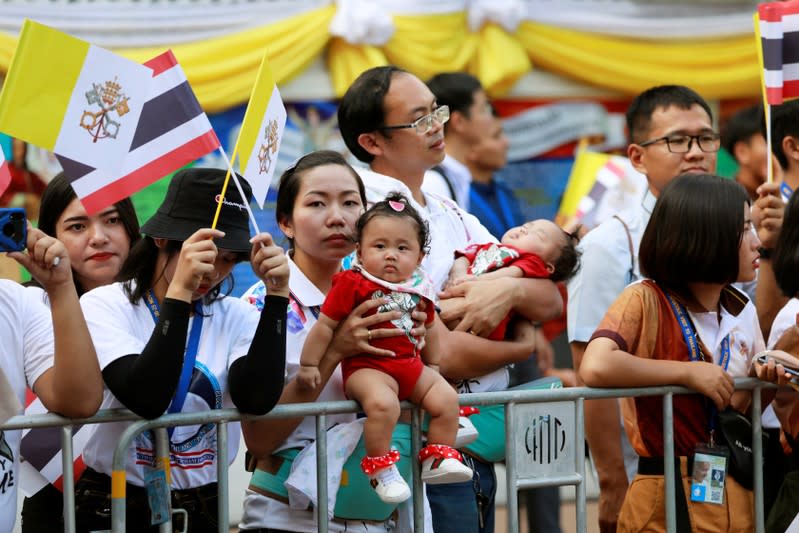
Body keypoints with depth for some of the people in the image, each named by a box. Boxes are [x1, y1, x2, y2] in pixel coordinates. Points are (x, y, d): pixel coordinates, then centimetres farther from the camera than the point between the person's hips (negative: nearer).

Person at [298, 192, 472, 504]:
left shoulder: (418, 290, 10)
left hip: (411, 365, 7)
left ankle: (438, 459, 6)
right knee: (383, 404, -34)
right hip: (368, 367, -7)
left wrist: (433, 365, 33)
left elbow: (428, 331, 27)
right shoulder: (351, 284, -8)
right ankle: (380, 467, -20)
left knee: (446, 399, -8)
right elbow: (325, 326, -5)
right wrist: (309, 365, -4)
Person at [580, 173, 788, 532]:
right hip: (668, 500, -6)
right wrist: (688, 372, -23)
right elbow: (595, 368, -31)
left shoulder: (743, 312, 6)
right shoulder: (646, 300, -13)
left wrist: (763, 381, -7)